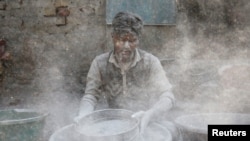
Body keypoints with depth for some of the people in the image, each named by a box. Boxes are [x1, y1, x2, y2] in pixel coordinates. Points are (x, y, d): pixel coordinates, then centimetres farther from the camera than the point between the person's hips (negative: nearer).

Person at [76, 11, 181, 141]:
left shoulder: (150, 62, -12)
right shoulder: (99, 63, -7)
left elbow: (167, 97, -15)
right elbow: (90, 96, -6)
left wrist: (149, 115, -35)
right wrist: (83, 116, -28)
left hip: (145, 125, -1)